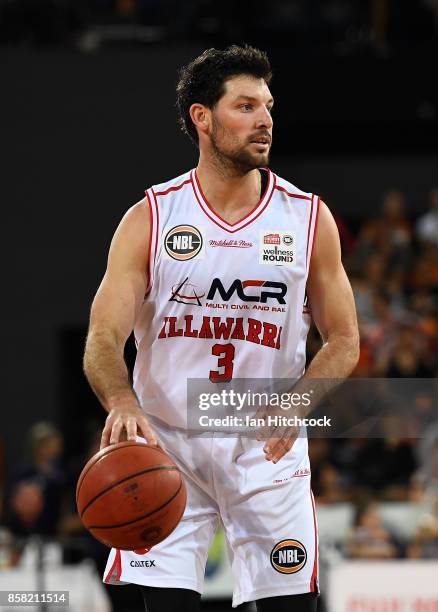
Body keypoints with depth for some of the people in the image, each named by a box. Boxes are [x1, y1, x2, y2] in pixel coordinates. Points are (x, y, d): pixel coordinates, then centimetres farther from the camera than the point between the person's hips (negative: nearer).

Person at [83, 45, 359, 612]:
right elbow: (103, 339, -8)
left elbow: (343, 341, 5)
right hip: (166, 443, -1)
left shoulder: (308, 218, 1)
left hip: (269, 451, 1)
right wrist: (121, 404, -30)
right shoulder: (150, 218, -2)